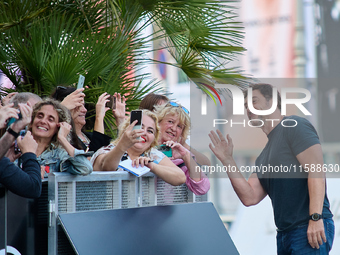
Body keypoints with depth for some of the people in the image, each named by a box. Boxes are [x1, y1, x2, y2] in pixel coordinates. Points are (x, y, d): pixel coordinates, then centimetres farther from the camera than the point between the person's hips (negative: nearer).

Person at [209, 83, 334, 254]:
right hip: (284, 234, 8)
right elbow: (250, 198, 12)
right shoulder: (263, 158, 22)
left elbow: (316, 170, -13)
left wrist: (316, 217, -22)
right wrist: (227, 160, 8)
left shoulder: (294, 126, -2)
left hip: (310, 229, -8)